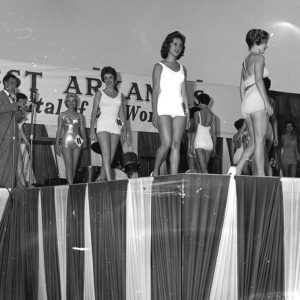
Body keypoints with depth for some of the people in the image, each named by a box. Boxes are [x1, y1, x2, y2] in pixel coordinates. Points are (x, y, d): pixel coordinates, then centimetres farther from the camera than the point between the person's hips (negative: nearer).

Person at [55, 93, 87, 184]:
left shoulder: (79, 116, 15)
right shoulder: (62, 115, 11)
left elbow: (82, 129, 9)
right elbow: (59, 129, 9)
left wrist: (84, 141, -7)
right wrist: (57, 144, 2)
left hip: (77, 142, 2)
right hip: (66, 142, -2)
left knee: (74, 167, 2)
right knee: (69, 166, -13)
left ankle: (71, 183, 10)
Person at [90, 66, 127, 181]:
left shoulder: (120, 95, 16)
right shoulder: (100, 93, 8)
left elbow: (122, 114, 16)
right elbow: (94, 112, 5)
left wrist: (124, 130, 7)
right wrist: (92, 130, -4)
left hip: (116, 127, 3)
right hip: (103, 126, -3)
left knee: (110, 158, -2)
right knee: (106, 155, -17)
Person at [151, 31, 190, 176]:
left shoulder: (182, 69, 19)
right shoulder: (159, 66, 6)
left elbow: (183, 92, 18)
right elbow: (155, 90, -1)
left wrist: (187, 112, 10)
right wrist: (154, 112, -10)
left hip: (179, 109, 4)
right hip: (164, 107, -4)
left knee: (176, 145, -5)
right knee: (166, 143, -18)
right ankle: (155, 172, 1)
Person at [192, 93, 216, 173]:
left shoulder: (197, 114, -5)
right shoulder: (213, 115, 7)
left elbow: (195, 130, -5)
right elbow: (214, 133, 9)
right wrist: (214, 147, 16)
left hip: (199, 142, -5)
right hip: (209, 142, 5)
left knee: (204, 169, -12)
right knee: (204, 168, 13)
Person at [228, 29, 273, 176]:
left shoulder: (245, 61, 25)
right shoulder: (258, 57, 0)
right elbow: (258, 80, -13)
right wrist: (267, 102, -17)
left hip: (246, 103, 9)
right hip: (257, 100, -8)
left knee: (253, 143, 7)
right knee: (259, 141, -11)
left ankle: (237, 169, -7)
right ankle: (261, 175, -15)